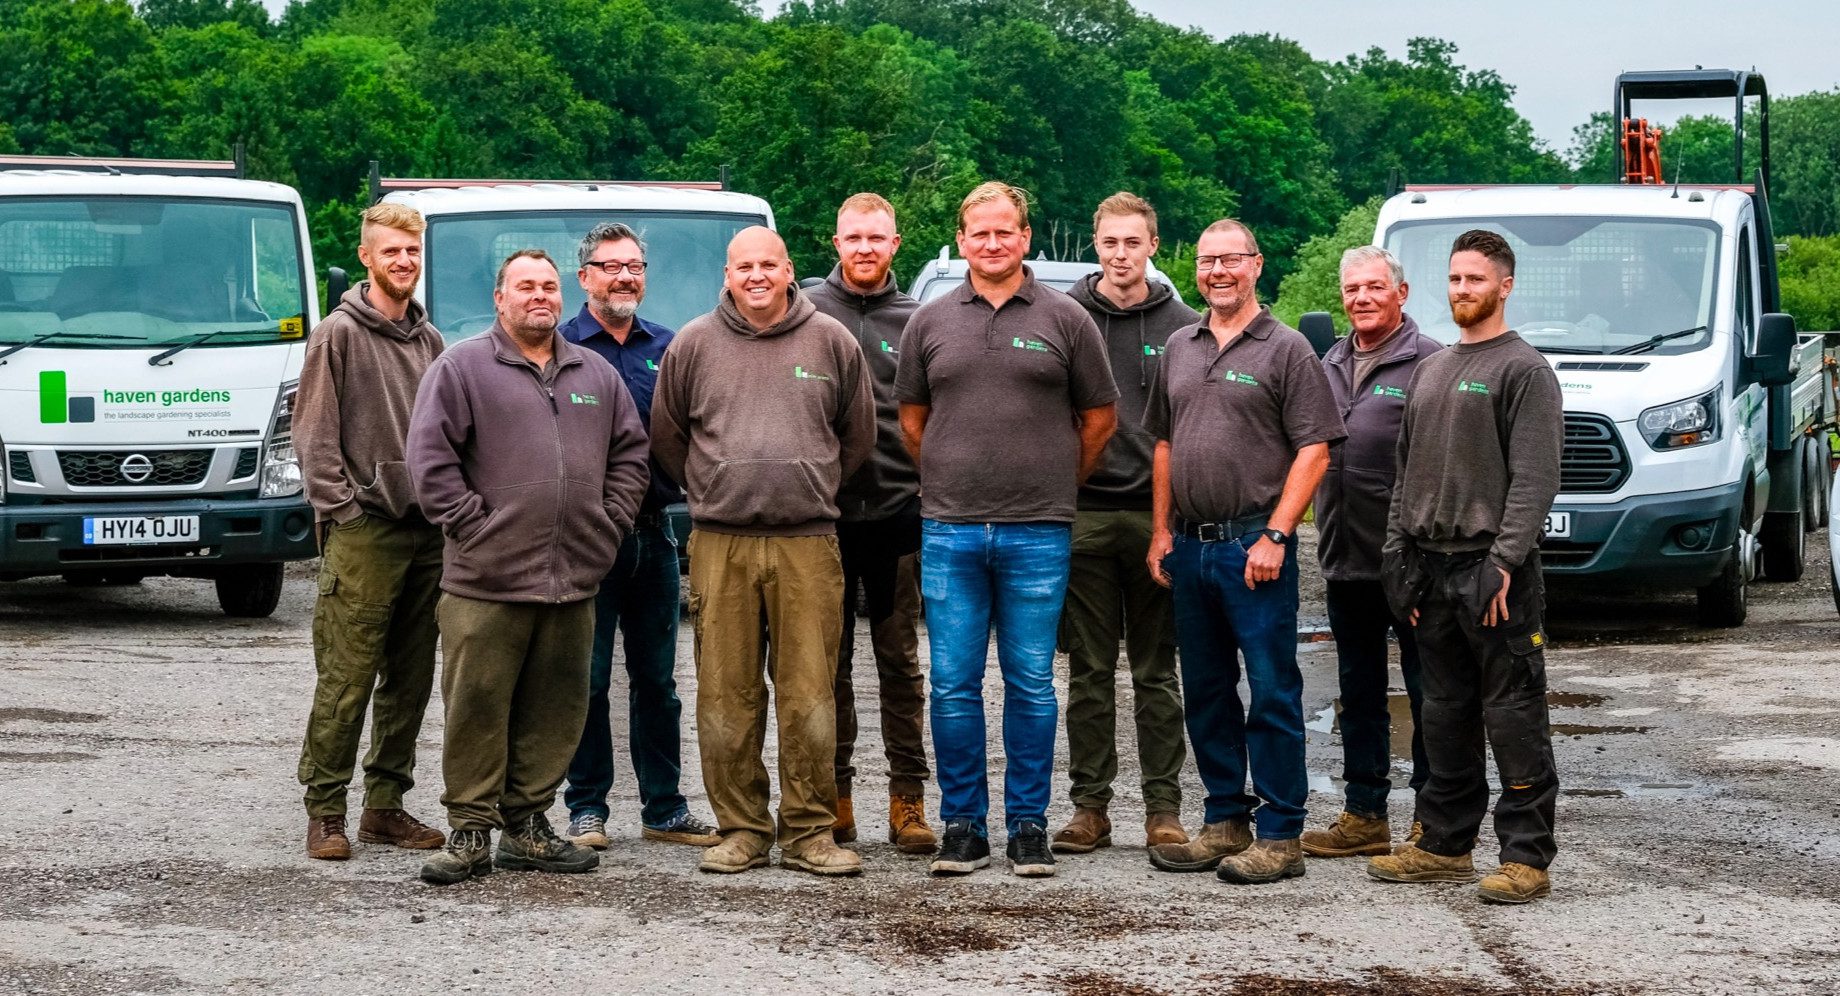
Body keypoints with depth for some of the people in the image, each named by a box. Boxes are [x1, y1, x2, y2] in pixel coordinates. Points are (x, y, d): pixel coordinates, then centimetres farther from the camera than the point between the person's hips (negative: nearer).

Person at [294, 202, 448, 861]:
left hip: (426, 530, 6)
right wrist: (341, 508, -12)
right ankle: (325, 813, -3)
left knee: (410, 681, 8)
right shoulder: (339, 335, -2)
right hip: (363, 532, -6)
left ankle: (386, 806, 16)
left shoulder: (429, 340, 15)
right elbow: (314, 434, -5)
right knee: (346, 680, -8)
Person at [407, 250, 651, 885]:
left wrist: (610, 525, 9)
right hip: (487, 580, -5)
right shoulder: (461, 368, 1)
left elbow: (630, 454, 20)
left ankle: (527, 825, 17)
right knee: (477, 707, -4)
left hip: (574, 580, 5)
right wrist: (470, 524, -10)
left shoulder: (597, 376, 17)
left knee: (555, 711, 8)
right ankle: (471, 832, 3)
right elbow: (430, 458, -4)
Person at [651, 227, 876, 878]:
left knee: (809, 693, -2)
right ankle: (740, 829, 10)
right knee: (726, 695, 1)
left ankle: (810, 832, 5)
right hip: (719, 544, 1)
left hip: (809, 542, 0)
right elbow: (667, 437, 17)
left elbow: (857, 436, 17)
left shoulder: (831, 342, 7)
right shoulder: (693, 345, 7)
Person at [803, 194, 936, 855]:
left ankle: (908, 797, 6)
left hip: (898, 512, 0)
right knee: (829, 659, 6)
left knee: (900, 658, 4)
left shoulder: (916, 321, 6)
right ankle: (835, 790, 13)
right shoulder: (806, 312, 3)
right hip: (823, 512, 0)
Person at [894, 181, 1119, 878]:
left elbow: (1100, 417, 11)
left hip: (1037, 533, -1)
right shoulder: (931, 322, 8)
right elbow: (911, 419, 17)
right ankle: (963, 827, 11)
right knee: (953, 685, 2)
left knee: (1031, 685, 2)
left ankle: (1029, 826, 10)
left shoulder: (1064, 319, 3)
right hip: (950, 532, 2)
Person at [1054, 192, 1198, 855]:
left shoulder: (1183, 326, 6)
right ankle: (1090, 807, 9)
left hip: (1156, 514, 0)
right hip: (1082, 513, 0)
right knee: (1090, 670, 4)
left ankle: (1163, 808, 8)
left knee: (1156, 671, 4)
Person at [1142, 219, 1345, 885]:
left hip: (1253, 545, -6)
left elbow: (1314, 451, -8)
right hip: (1189, 546, 6)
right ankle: (1225, 823, 20)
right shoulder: (1179, 350, 15)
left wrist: (1275, 536, -15)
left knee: (1272, 692, -5)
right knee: (1206, 692, 11)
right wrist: (1162, 530, 10)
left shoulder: (1285, 349, -3)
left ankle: (1280, 836, -2)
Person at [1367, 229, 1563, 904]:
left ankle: (1527, 857, -4)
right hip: (1431, 566, 8)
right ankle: (1445, 846, 20)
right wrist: (1398, 552, 11)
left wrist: (1505, 559, -21)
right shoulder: (1430, 371, 19)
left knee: (1513, 716, -6)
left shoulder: (1524, 370, -5)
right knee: (1445, 715, 13)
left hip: (1494, 573, -8)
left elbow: (1534, 477, -13)